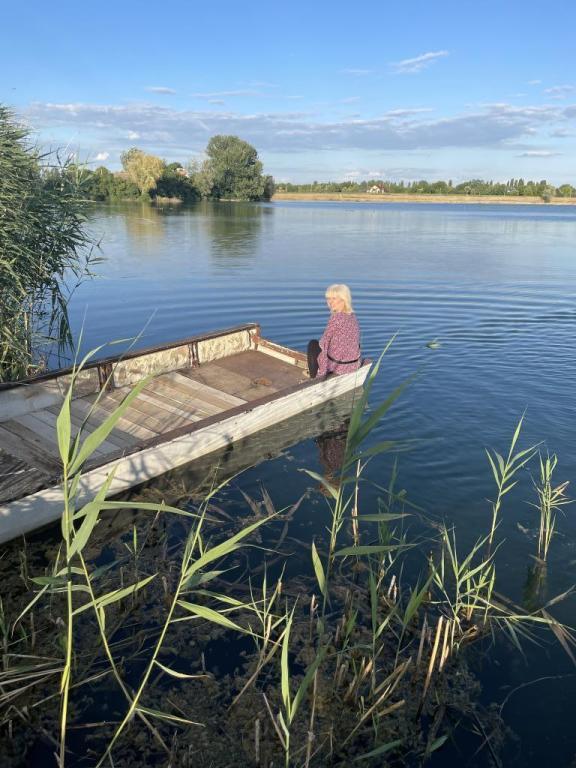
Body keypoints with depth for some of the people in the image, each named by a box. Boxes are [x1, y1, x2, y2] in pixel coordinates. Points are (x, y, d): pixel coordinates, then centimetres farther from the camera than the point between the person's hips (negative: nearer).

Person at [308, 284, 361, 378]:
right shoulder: (352, 316, 3)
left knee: (313, 344, 17)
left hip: (338, 366, -7)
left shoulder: (336, 317, -20)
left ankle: (315, 377, 27)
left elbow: (324, 343, -12)